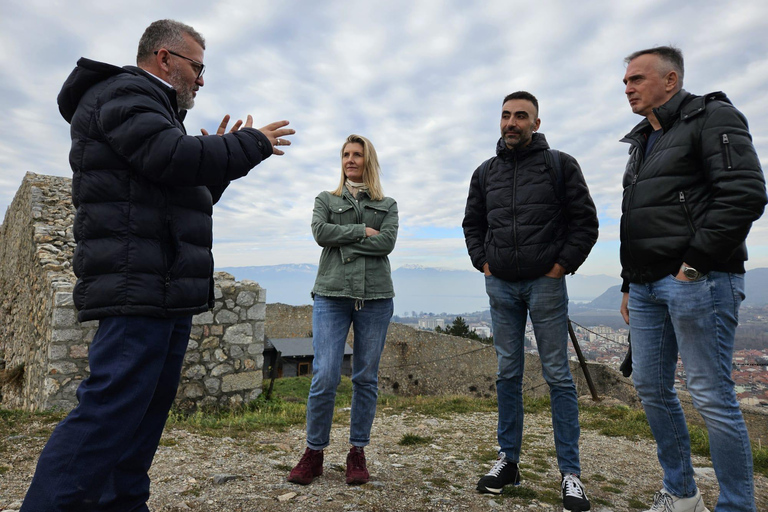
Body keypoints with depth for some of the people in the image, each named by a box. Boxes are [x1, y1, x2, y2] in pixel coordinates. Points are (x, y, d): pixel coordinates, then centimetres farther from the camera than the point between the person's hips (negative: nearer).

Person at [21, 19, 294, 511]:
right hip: (139, 287, -11)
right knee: (111, 410, -11)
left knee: (149, 407, 13)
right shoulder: (122, 94, -3)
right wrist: (251, 143, -9)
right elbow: (174, 157, -22)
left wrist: (220, 158, 18)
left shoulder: (151, 108, 29)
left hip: (168, 293, 11)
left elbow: (186, 199, 29)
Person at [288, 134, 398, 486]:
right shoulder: (326, 200, 16)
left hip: (375, 297, 1)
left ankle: (358, 453, 18)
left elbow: (387, 242, -3)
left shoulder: (388, 205, 16)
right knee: (324, 376, -7)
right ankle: (314, 452, 11)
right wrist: (362, 231, -4)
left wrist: (342, 242, -4)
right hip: (331, 295, -1)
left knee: (366, 377, 5)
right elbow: (321, 232, -4)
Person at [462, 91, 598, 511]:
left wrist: (563, 264, -7)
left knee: (558, 376, 2)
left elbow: (585, 221, 0)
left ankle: (570, 472, 14)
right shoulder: (486, 172, 11)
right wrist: (483, 262, 6)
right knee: (508, 374, 9)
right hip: (501, 286, 4)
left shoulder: (560, 165, 1)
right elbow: (472, 223, 18)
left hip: (546, 284, -3)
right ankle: (508, 460, 20)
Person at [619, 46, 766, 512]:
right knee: (652, 389, 12)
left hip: (696, 282, -8)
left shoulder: (712, 117, -1)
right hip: (647, 288, 9)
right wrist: (629, 284, 19)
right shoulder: (642, 142, 22)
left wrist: (695, 262, -17)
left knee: (712, 396, -3)